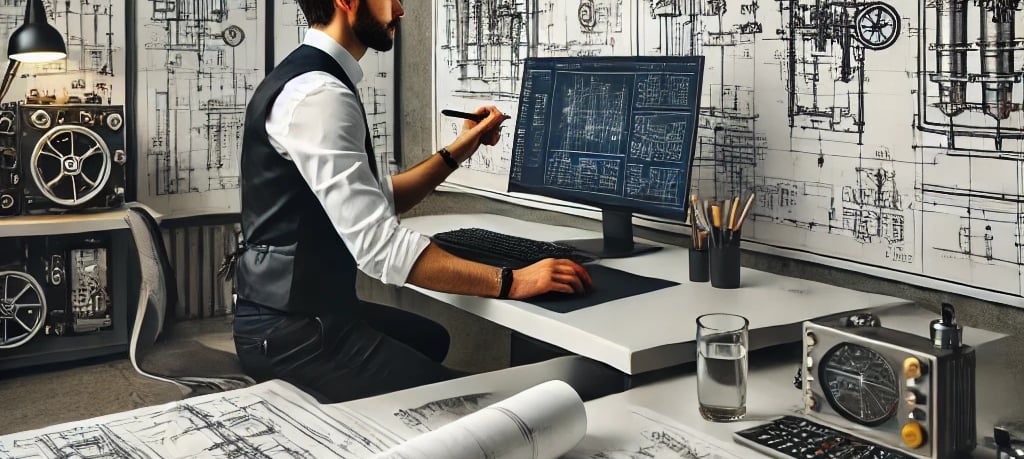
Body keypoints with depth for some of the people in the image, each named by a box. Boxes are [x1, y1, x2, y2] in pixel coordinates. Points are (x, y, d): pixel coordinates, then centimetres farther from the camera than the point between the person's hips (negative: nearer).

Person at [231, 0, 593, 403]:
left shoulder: (311, 79, 11)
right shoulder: (319, 94, -23)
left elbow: (376, 202, 15)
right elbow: (379, 245, -30)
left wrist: (457, 152, 9)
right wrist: (509, 282, -27)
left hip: (305, 308, 11)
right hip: (291, 329, -11)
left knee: (430, 338, 32)